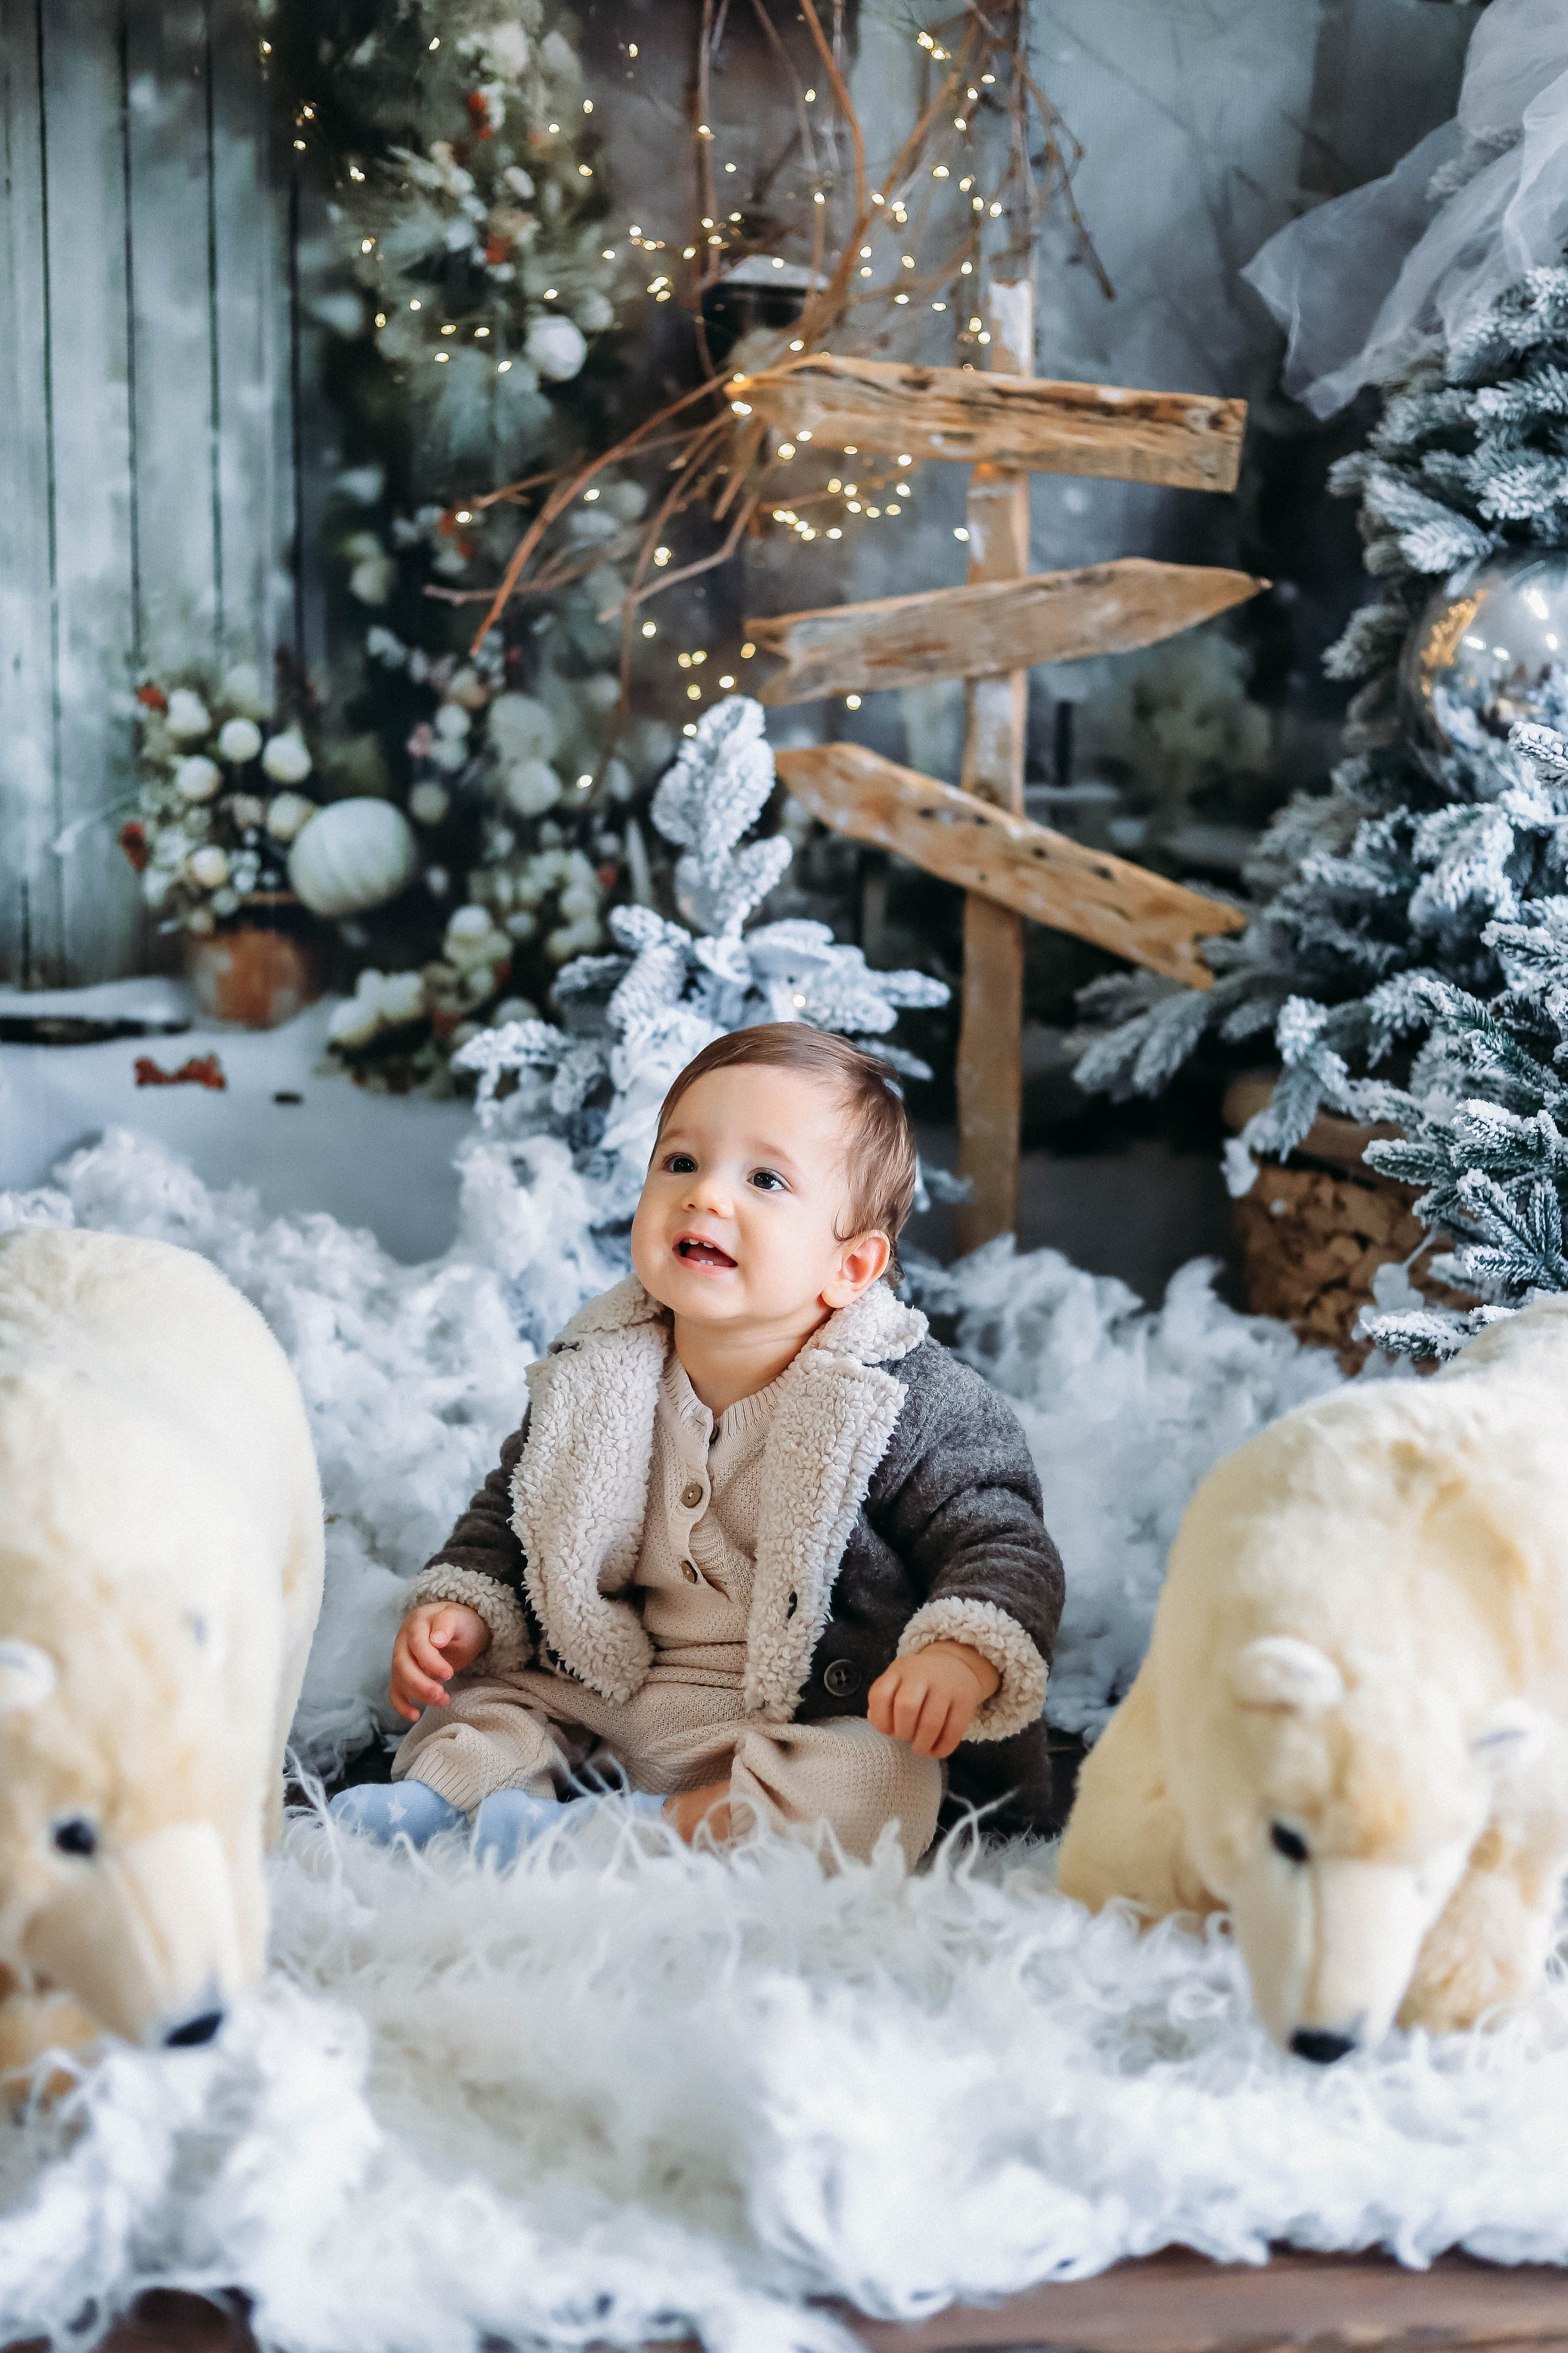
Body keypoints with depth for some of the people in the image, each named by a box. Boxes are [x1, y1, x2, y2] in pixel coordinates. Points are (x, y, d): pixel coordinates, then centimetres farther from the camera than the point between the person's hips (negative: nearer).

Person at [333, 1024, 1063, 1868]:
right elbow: (507, 1516, 15)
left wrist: (962, 1656, -34)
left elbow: (1004, 1544, -14)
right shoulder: (595, 1380, 0)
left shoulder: (914, 1405, -14)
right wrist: (461, 1611, -3)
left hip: (810, 1728, -5)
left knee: (886, 1785, -33)